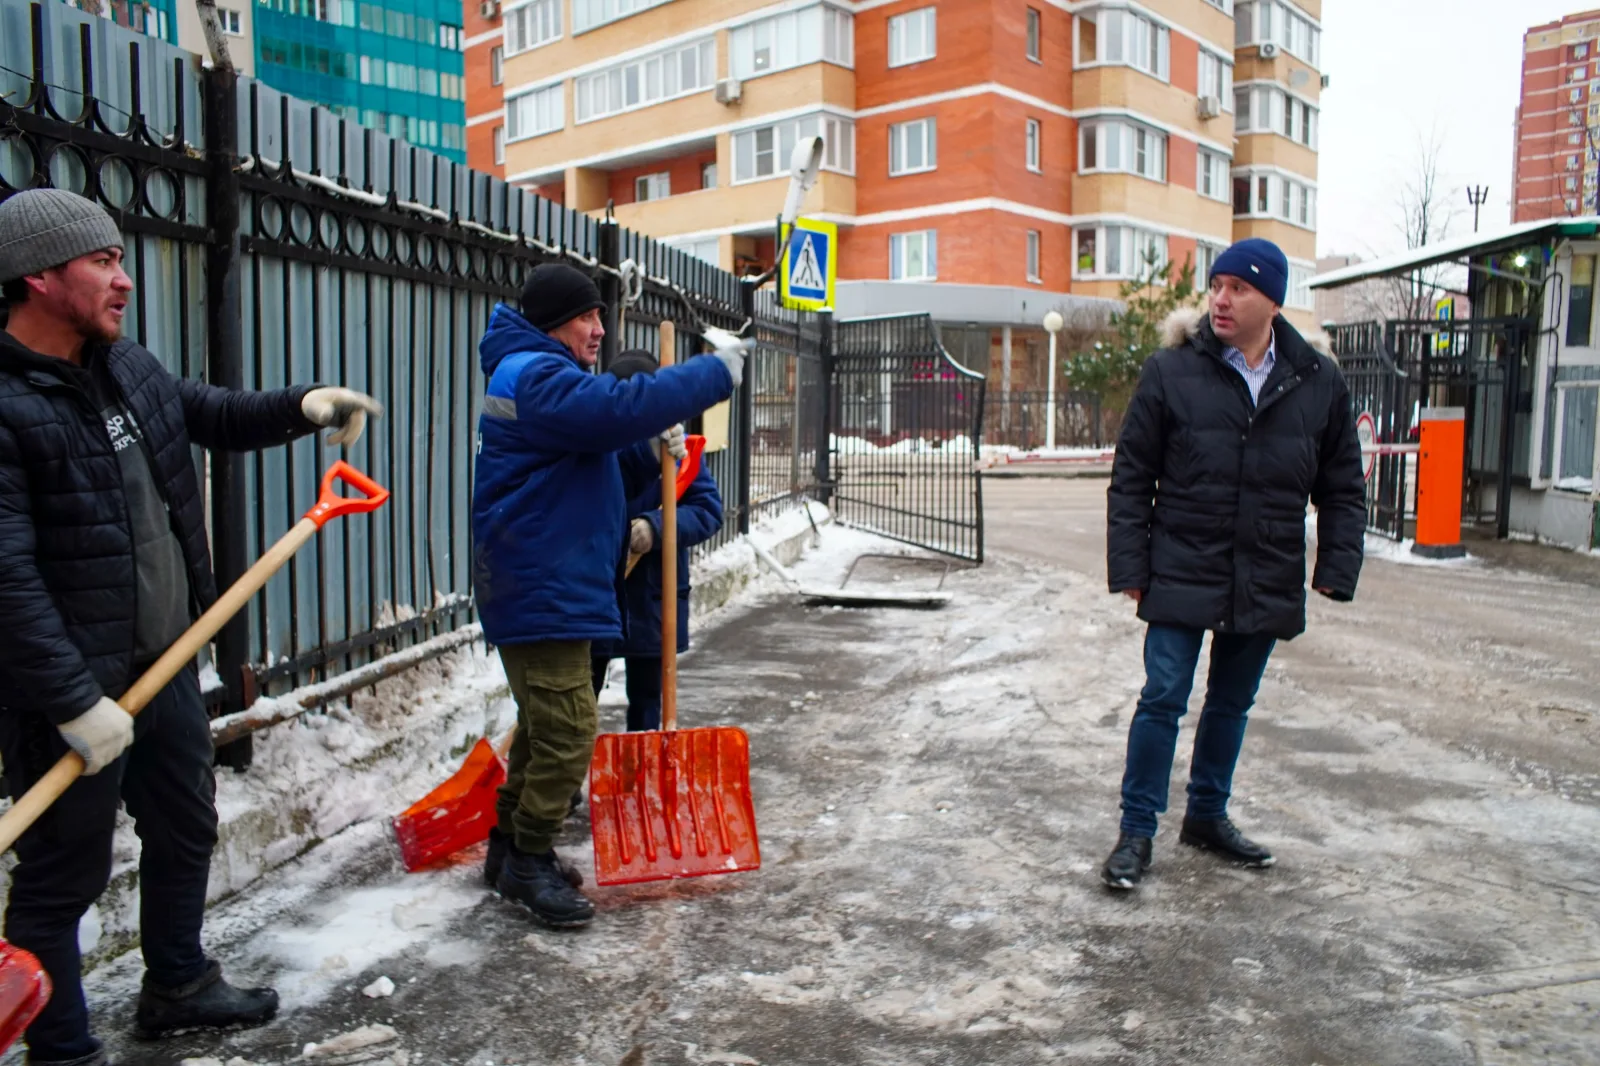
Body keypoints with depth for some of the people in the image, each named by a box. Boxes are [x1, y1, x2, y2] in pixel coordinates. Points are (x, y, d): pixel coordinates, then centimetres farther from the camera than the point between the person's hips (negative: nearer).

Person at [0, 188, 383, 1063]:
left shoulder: (130, 369, 5)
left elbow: (219, 417, 22)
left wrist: (303, 404, 2)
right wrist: (74, 700, -27)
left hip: (166, 662, 9)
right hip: (74, 687, -9)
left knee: (186, 827, 22)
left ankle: (176, 987, 43)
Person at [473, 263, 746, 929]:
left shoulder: (550, 378, 21)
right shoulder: (534, 376, -13)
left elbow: (599, 475, 23)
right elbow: (621, 406, -30)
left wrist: (650, 455, 3)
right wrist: (716, 373, -21)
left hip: (549, 589, 11)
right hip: (541, 592, -11)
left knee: (544, 726, 18)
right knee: (569, 731, -9)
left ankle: (512, 849, 30)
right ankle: (529, 862, 6)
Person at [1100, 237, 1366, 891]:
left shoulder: (1320, 383, 1)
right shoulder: (1172, 371, -7)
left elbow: (1343, 488, 9)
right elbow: (1131, 478, -4)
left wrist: (1336, 570, 1)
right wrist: (1129, 568, -7)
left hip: (1267, 585, 3)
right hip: (1182, 575, -3)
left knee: (1232, 704, 17)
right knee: (1163, 701, -1)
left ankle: (1208, 815, 35)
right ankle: (1137, 832, 13)